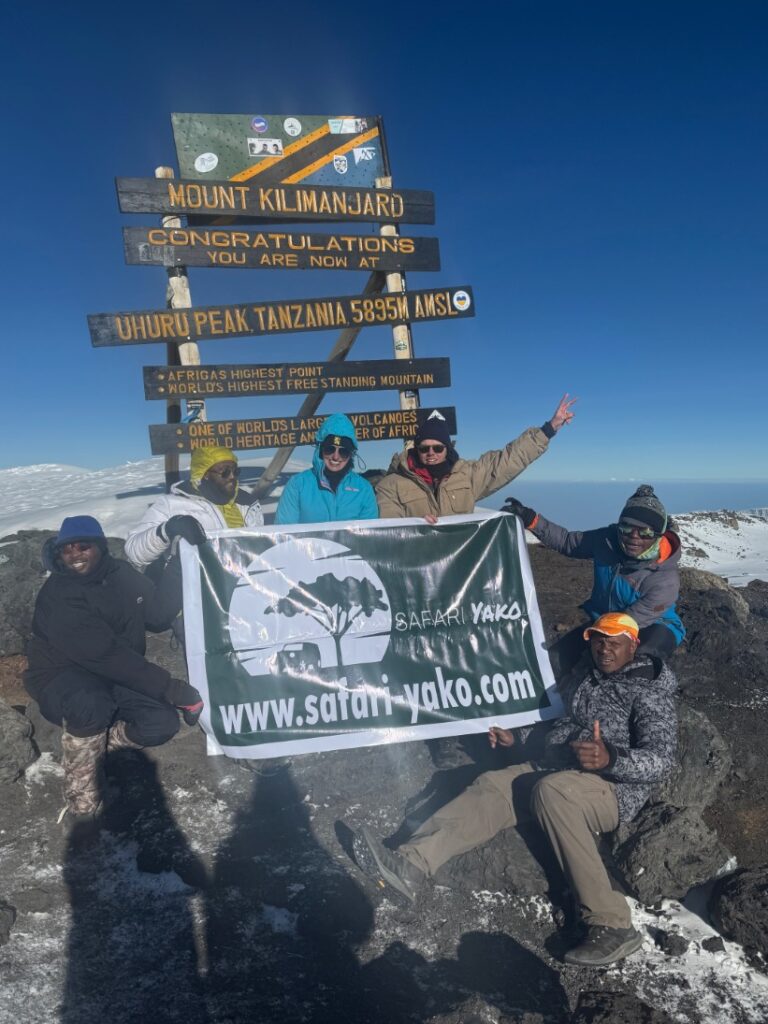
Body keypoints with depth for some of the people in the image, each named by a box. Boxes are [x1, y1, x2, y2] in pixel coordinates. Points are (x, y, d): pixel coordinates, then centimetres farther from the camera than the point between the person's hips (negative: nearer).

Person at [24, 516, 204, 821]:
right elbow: (105, 655, -33)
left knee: (163, 723, -18)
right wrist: (172, 688, -36)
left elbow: (159, 616, -5)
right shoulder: (58, 595, -23)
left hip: (113, 680, 6)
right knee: (91, 704, -40)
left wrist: (177, 565, -17)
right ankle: (80, 788, -15)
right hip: (63, 680, -5)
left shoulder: (120, 573, -1)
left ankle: (93, 740, 7)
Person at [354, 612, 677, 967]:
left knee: (550, 791, -36)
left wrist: (611, 760, -35)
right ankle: (411, 865, -26)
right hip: (554, 770, 7)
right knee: (492, 786, -13)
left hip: (612, 787, -7)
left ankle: (612, 926, -33)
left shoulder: (650, 693, -6)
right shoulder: (584, 674, 15)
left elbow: (661, 759, -17)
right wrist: (517, 736, 14)